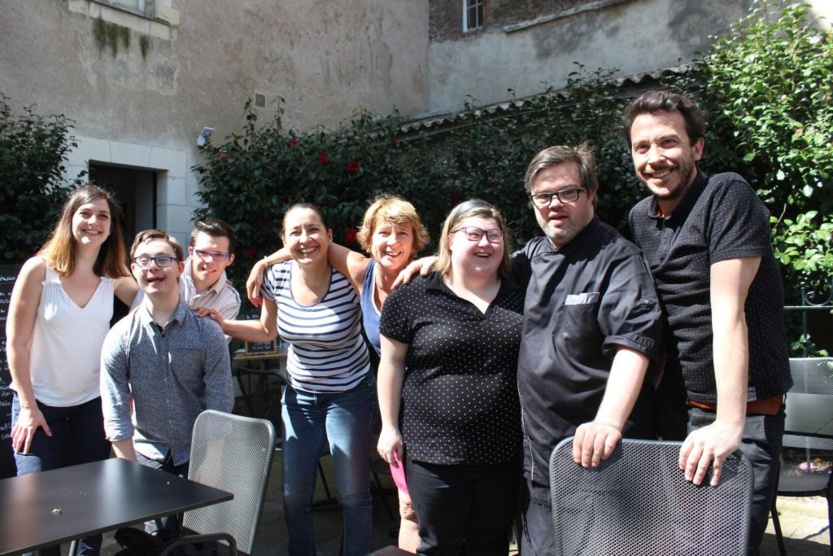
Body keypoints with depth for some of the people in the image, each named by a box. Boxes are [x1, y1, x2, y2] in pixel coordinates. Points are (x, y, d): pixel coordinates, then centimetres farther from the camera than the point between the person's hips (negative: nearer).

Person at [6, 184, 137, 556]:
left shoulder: (113, 277, -1)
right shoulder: (39, 269, -11)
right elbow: (15, 343, -9)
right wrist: (28, 407, -9)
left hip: (92, 404, 3)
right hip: (41, 404, -3)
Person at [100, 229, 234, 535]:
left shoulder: (208, 332, -7)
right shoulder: (120, 337, -5)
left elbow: (220, 408, -7)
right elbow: (116, 419, -5)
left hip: (199, 456, 0)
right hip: (147, 459, 1)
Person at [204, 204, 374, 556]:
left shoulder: (349, 278, -22)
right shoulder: (277, 278, -9)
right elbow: (267, 331, 8)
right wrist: (221, 324, -3)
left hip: (348, 395, -4)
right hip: (299, 394, 4)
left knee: (353, 495, 5)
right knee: (294, 496, 10)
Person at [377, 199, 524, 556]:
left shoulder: (521, 296, 3)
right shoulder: (414, 297, -5)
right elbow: (392, 362, -1)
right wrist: (389, 427, -2)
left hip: (503, 456, 3)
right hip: (435, 455, -2)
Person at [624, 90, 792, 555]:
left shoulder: (727, 196, -14)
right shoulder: (641, 218, 7)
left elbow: (728, 312, -23)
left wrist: (729, 422, -28)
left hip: (741, 410, -6)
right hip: (674, 407, 7)